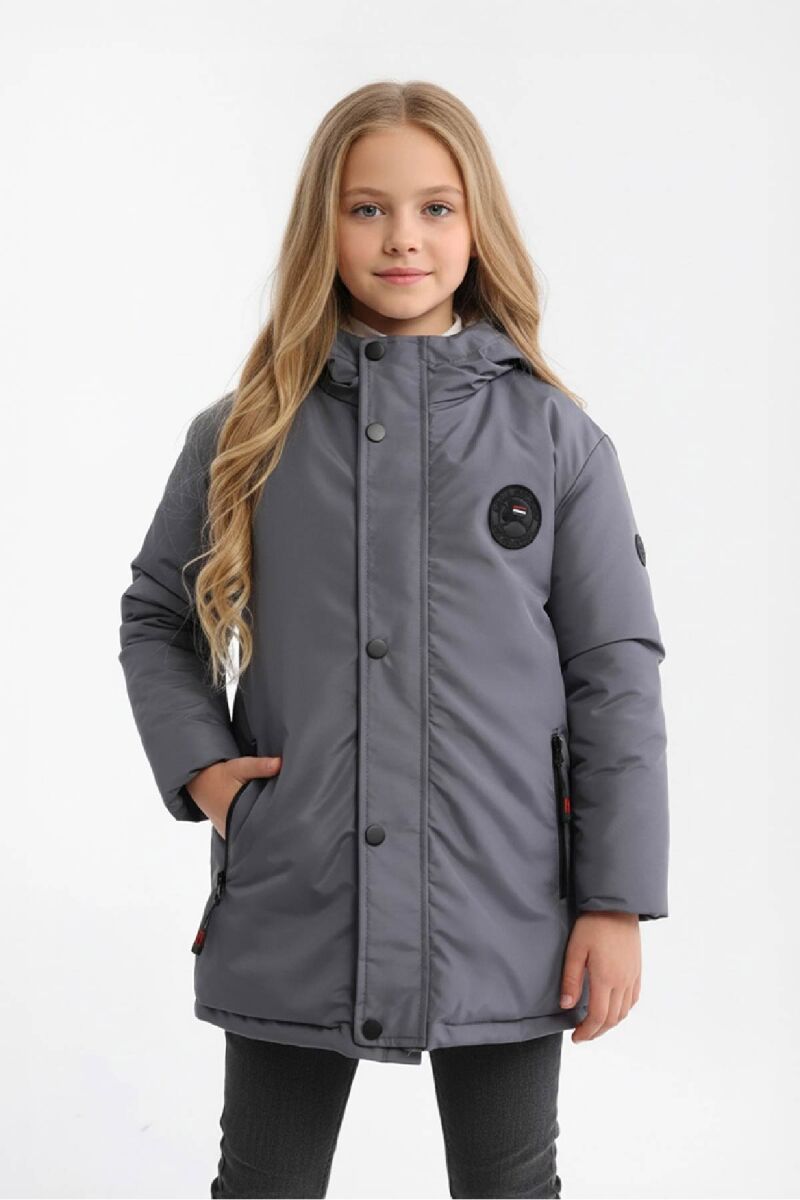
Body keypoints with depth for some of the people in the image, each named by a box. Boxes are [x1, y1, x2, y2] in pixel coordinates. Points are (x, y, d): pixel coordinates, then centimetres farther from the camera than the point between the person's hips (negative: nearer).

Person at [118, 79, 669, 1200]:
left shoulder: (555, 435, 0)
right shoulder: (244, 434, 3)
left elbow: (616, 673, 0)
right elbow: (154, 617, 15)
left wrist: (618, 902, -4)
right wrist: (197, 762, -1)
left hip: (503, 911, 0)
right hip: (290, 909, 1)